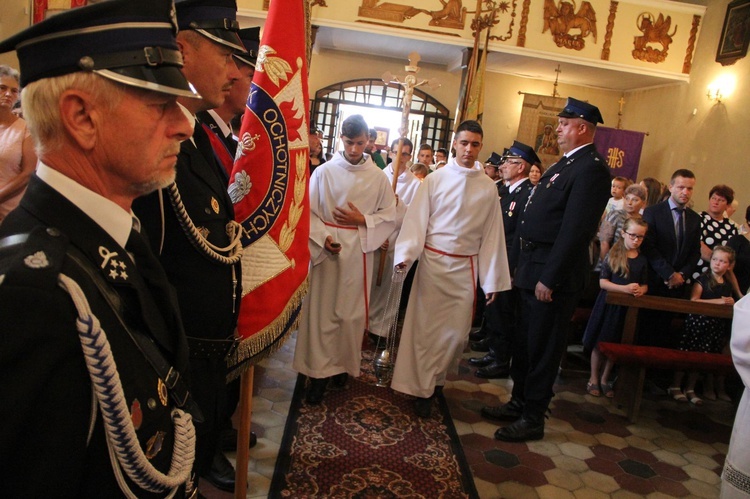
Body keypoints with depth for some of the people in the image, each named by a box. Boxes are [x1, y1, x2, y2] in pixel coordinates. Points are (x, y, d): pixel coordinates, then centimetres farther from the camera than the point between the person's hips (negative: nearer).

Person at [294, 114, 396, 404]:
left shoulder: (378, 177, 2)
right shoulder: (323, 172, -1)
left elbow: (390, 216, 6)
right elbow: (308, 212, 0)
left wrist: (362, 220, -9)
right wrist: (323, 237, -15)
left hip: (359, 252, 1)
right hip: (326, 249, -1)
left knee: (352, 310, 7)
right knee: (322, 310, 2)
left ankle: (344, 364, 26)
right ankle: (320, 371, 12)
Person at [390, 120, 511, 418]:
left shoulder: (488, 188, 4)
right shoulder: (435, 179, -1)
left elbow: (492, 234, 5)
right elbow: (416, 219, -4)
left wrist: (492, 280, 4)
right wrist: (406, 254, -18)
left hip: (465, 267, 2)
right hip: (433, 261, -2)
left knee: (456, 332, 6)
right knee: (424, 326, 4)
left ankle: (431, 381, 28)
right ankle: (422, 387, 19)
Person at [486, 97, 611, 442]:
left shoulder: (590, 169, -16)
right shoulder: (566, 164, 15)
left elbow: (575, 230, -22)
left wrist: (549, 278, -22)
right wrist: (519, 261, 15)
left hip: (553, 274, -9)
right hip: (532, 269, 9)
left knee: (542, 348, 3)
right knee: (525, 342, 19)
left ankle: (533, 419, 18)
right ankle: (520, 401, 35)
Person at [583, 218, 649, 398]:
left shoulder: (642, 260, 7)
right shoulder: (612, 255, -6)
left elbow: (644, 285, 10)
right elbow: (603, 282, -10)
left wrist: (640, 290, -13)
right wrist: (625, 288, -23)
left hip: (628, 308, 4)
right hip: (609, 304, -3)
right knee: (599, 343, 2)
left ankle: (605, 379, 26)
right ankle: (593, 378, 17)